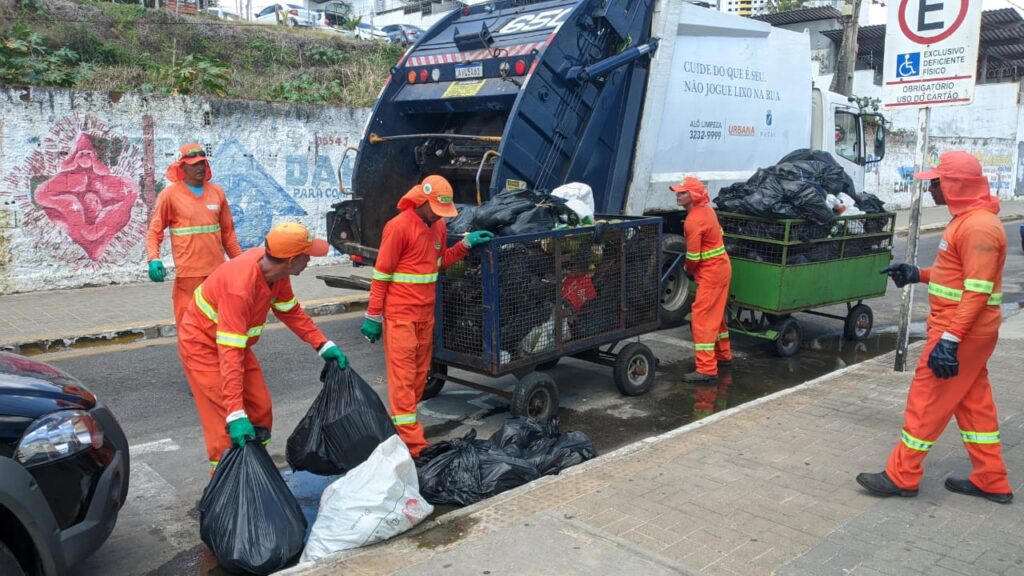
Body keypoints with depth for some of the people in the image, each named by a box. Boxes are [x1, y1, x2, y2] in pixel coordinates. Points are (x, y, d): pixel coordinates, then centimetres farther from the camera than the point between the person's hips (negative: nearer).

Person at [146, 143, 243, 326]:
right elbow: (154, 231, -4)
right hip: (188, 273, -4)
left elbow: (228, 232, 13)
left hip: (218, 271, 4)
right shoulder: (170, 194, -5)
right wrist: (153, 259, -19)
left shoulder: (217, 192, 7)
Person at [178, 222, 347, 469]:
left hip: (236, 341, 8)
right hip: (203, 345, -8)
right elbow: (230, 354, -40)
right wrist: (236, 414, -42)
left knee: (261, 410, 10)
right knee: (228, 427, -10)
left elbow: (290, 311, 4)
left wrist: (323, 345, -1)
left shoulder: (276, 270, -14)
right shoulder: (240, 288, -39)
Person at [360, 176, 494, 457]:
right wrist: (373, 316, -9)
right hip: (400, 315, -8)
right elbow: (381, 274, -11)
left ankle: (402, 424, 22)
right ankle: (410, 439, -6)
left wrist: (466, 243, 6)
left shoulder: (438, 225, 9)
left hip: (426, 313, 8)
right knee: (403, 375, -6)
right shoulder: (399, 226, -14)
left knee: (420, 373, 11)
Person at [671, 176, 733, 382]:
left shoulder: (693, 221, -22)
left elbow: (693, 257, -20)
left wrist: (688, 270, 3)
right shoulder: (707, 210, 6)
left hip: (710, 272, -10)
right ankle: (723, 355, 37)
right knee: (716, 314, 22)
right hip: (720, 266, 10)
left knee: (702, 317, -9)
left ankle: (707, 369, -10)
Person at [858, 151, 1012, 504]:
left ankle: (901, 477, 8)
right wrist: (918, 274, 10)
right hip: (967, 331, 10)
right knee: (973, 402, 16)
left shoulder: (978, 226, -20)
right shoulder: (967, 220, 12)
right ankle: (991, 481, 25)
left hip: (960, 333, -10)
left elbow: (978, 290, -25)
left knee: (927, 400, -2)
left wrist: (950, 339, -27)